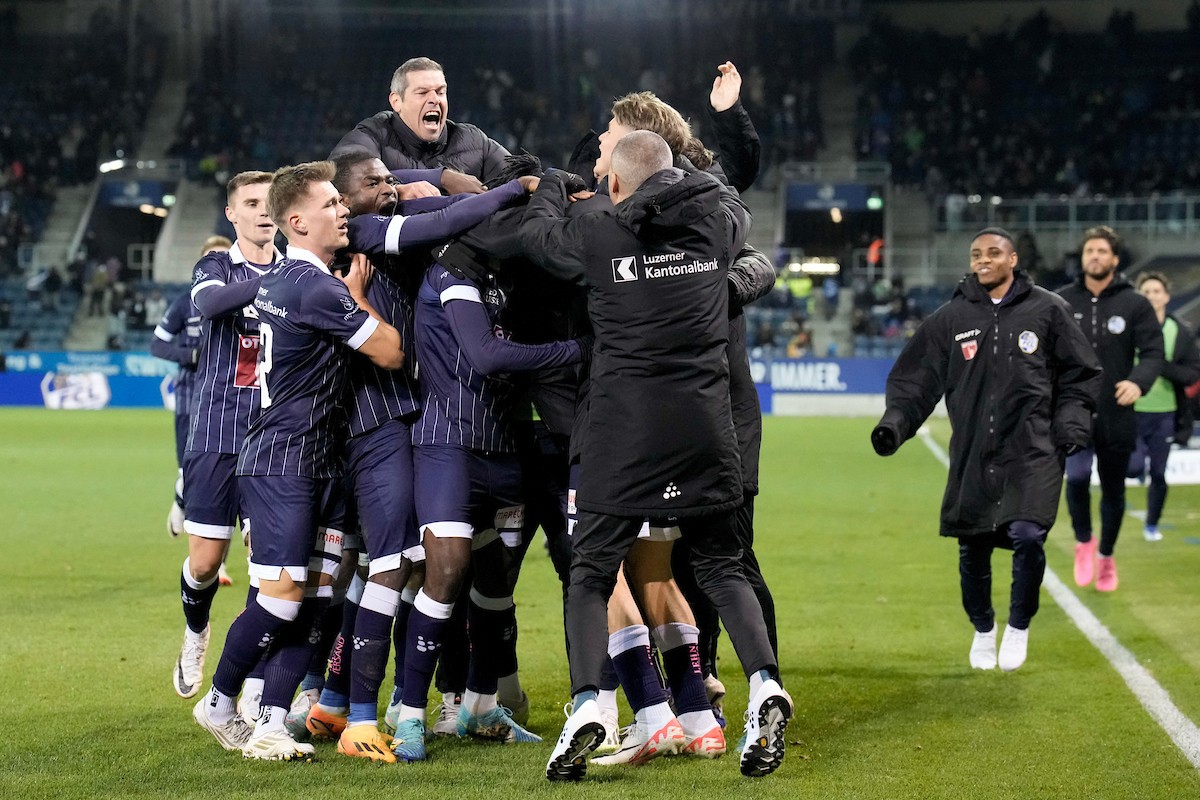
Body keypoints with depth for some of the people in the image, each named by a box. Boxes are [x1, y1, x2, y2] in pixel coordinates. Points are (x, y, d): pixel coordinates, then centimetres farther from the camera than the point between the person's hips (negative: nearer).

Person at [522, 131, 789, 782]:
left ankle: (586, 701, -12)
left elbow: (536, 231, 18)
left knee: (591, 574, 6)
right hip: (705, 428, 3)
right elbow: (734, 204, 31)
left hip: (622, 432, -3)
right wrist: (683, 184, 42)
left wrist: (553, 185, 38)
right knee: (720, 567, 15)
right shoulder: (715, 223, 5)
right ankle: (764, 685, -6)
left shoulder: (598, 237, -3)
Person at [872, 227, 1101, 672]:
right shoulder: (950, 318, 7)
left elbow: (1080, 374, 12)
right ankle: (982, 631, 32)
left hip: (1033, 451, -2)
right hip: (972, 456, 2)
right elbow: (915, 380, 8)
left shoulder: (1047, 310, 5)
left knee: (1028, 536, -18)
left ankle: (1018, 627, 7)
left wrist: (1072, 421, -1)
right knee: (972, 551, 6)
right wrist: (894, 423, -7)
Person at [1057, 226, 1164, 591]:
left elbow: (1153, 352, -7)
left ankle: (1106, 556, 33)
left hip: (1116, 415, 0)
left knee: (1113, 490, 11)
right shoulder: (1062, 301, 2)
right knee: (1077, 477, -21)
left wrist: (1138, 382, -27)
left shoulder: (1135, 304, -3)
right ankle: (1083, 541, 5)